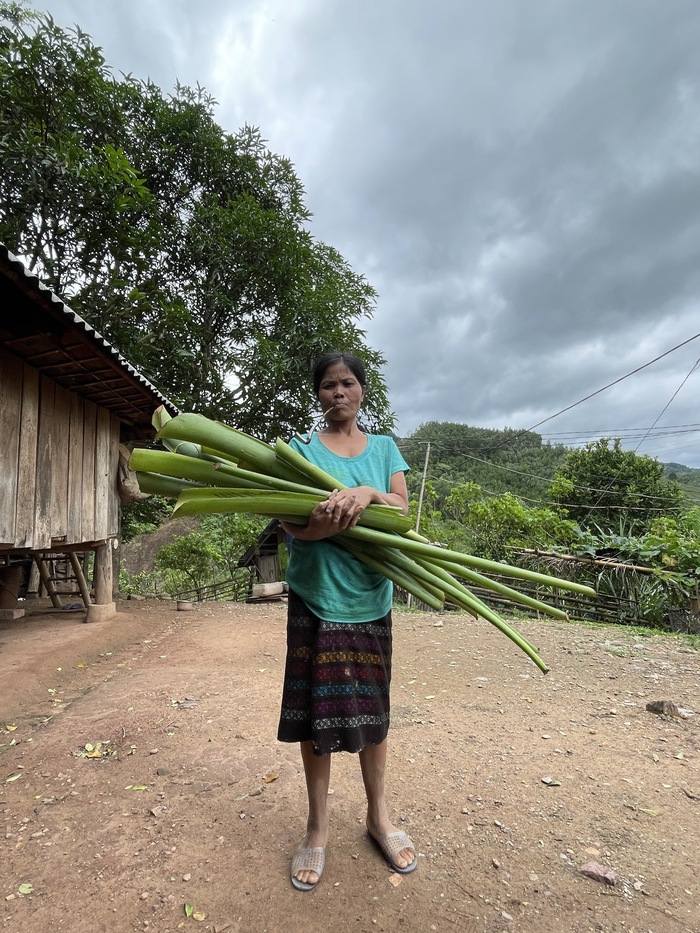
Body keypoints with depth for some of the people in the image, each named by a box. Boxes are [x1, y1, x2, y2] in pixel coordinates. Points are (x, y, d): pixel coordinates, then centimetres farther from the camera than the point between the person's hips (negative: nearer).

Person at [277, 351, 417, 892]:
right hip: (315, 597, -1)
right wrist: (336, 518, -28)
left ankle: (378, 816, 34)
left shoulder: (384, 448, 9)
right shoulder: (303, 448, 3)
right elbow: (291, 522, -8)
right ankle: (318, 827, 27)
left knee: (372, 706, 12)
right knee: (315, 708, 5)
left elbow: (403, 513, -2)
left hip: (371, 598, 2)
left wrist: (369, 493, -22)